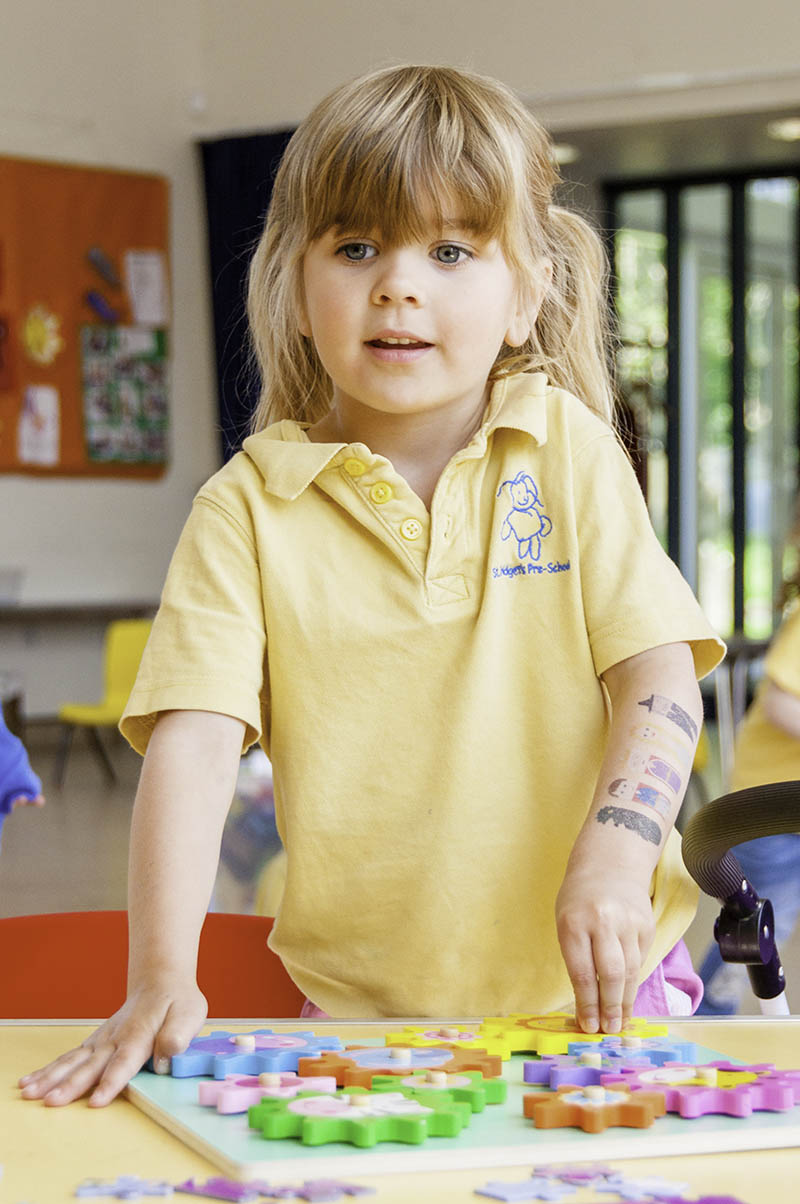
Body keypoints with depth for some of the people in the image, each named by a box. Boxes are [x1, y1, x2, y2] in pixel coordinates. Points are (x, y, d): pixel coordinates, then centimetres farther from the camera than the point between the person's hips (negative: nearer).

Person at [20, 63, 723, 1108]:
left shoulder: (570, 452, 2)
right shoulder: (248, 510, -2)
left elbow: (658, 679, -2)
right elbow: (193, 741, -10)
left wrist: (614, 855, -20)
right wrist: (160, 981, -21)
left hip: (592, 990, 0)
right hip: (364, 1009, 0)